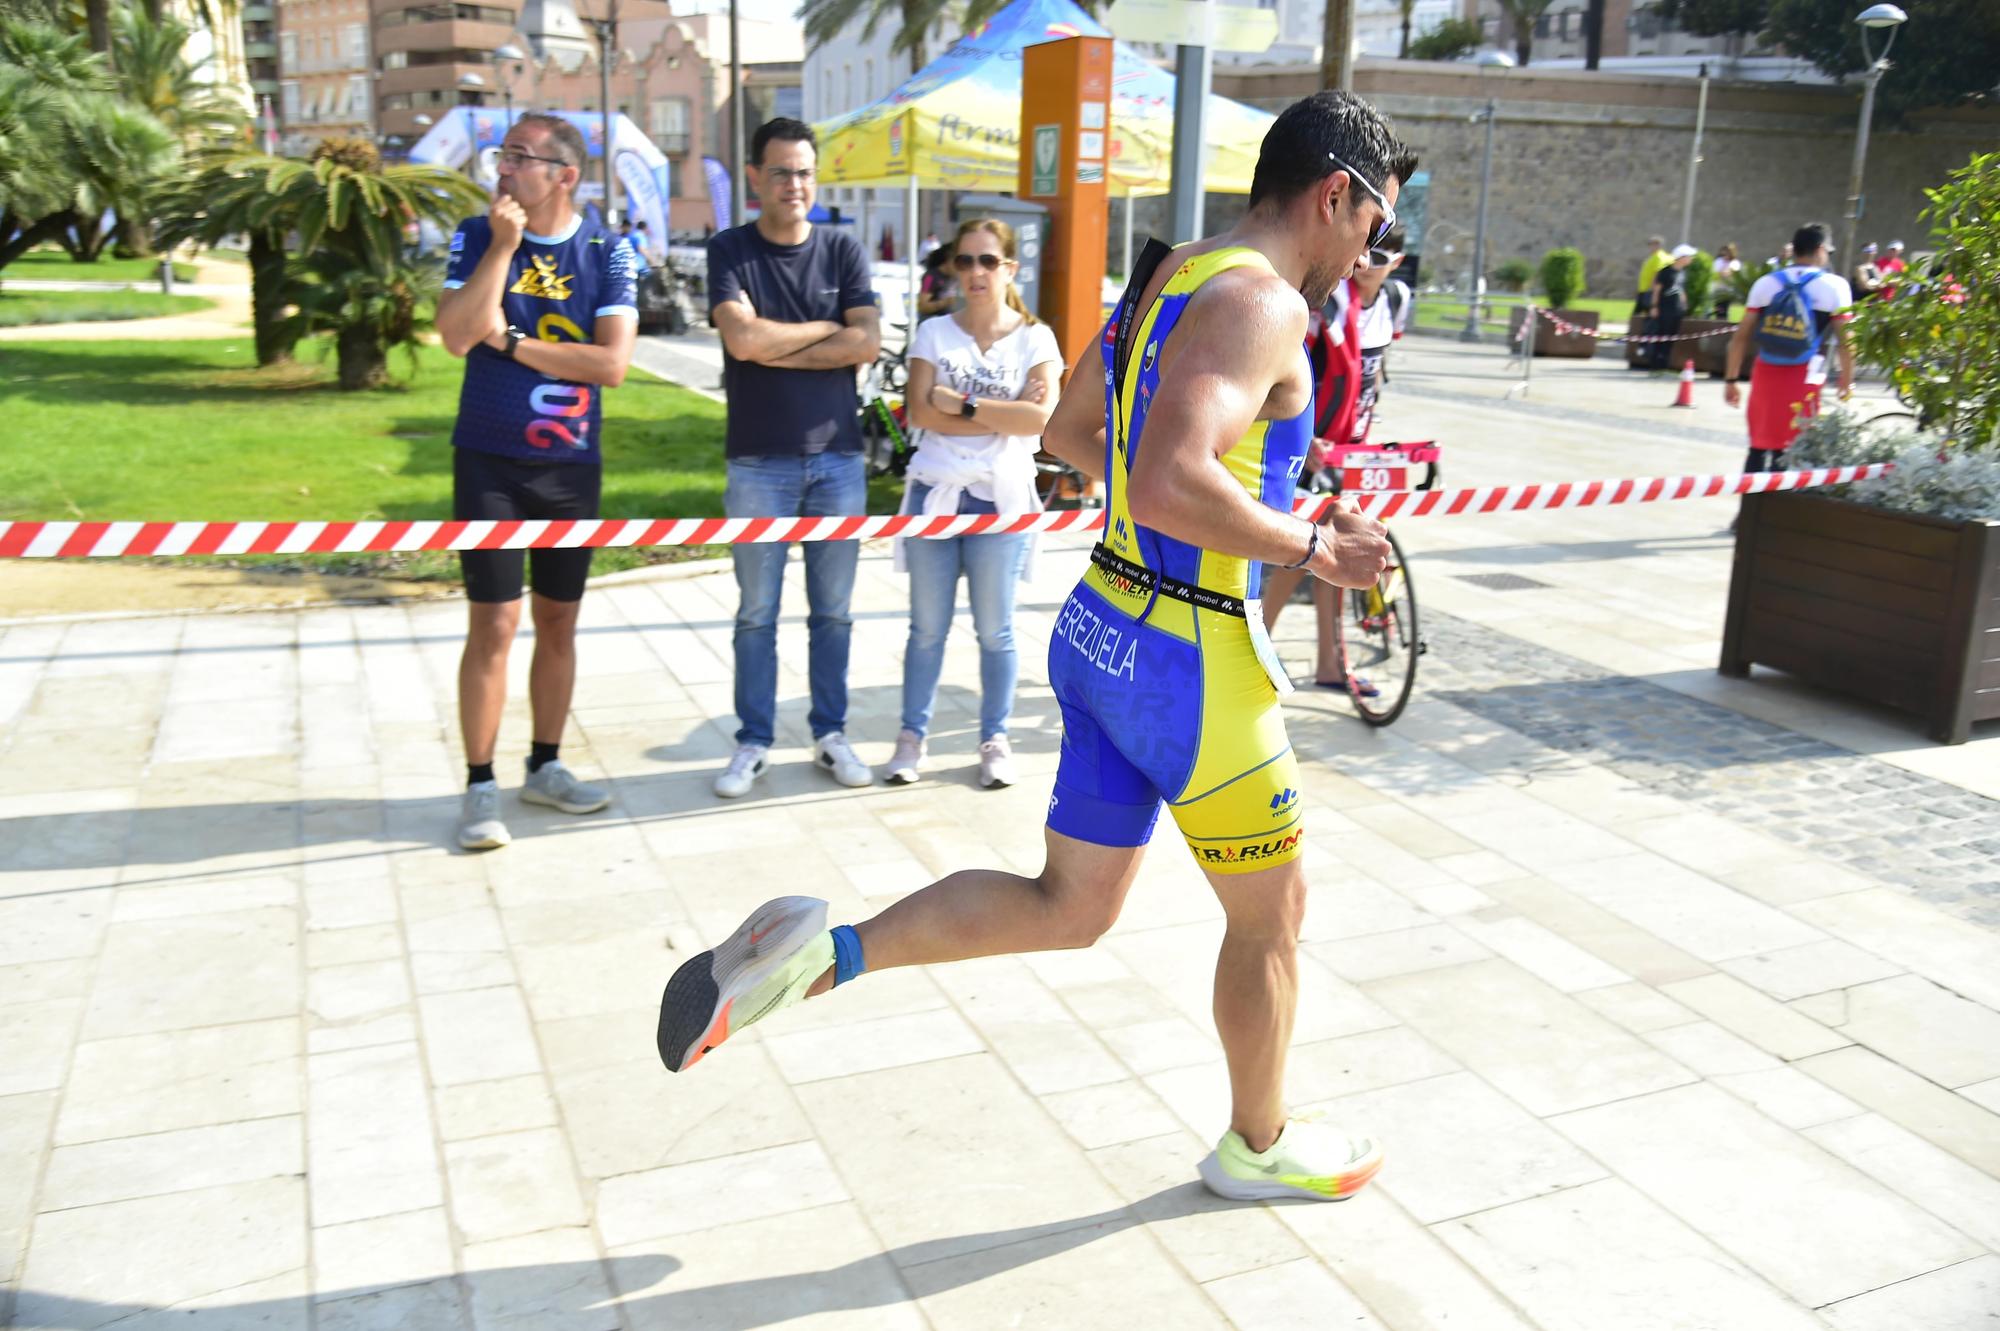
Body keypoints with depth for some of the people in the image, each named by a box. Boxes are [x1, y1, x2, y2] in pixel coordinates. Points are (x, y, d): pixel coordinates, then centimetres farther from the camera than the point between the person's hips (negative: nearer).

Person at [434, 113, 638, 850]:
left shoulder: (606, 251, -1)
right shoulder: (477, 237, -1)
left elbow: (612, 362, -12)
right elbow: (456, 335, -16)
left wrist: (510, 340, -12)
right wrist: (504, 245, -18)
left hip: (572, 464, 2)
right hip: (489, 461, -2)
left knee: (558, 622, 11)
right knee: (494, 623, -4)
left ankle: (545, 767, 25)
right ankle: (480, 787, 6)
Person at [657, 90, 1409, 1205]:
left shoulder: (1171, 275, 11)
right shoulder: (1259, 303, -18)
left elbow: (1070, 430, 22)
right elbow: (1171, 487, -32)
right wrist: (1312, 547, -17)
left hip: (1105, 630, 9)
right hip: (1194, 665, -9)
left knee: (1068, 910, 18)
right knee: (1274, 914, 14)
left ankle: (821, 952, 7)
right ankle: (1259, 1145, 35)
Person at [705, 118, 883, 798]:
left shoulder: (842, 250, 6)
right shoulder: (731, 250, 0)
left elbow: (868, 343, -8)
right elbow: (743, 337, -16)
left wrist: (775, 349, -11)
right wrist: (828, 329, -6)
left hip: (839, 457, 2)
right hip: (759, 461, -2)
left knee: (833, 610, 9)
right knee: (757, 613, 5)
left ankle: (830, 735, 21)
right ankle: (753, 743, 16)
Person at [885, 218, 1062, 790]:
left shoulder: (1034, 338, 2)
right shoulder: (934, 333, 5)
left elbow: (1041, 418, -13)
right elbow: (921, 412, -8)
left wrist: (961, 405, -13)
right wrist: (1003, 415, -12)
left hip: (1001, 498, -1)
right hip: (935, 492, 1)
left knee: (995, 630, 6)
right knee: (927, 627, 7)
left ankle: (995, 739, 18)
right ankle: (912, 736, 16)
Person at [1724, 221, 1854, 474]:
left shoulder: (1766, 283, 7)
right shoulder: (1834, 286, -1)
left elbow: (1741, 336, 5)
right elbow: (1845, 340, -2)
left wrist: (1731, 379, 10)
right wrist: (1847, 379, 9)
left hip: (1765, 373, 3)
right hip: (1803, 378, -3)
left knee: (1759, 446, 12)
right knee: (1787, 452, 2)